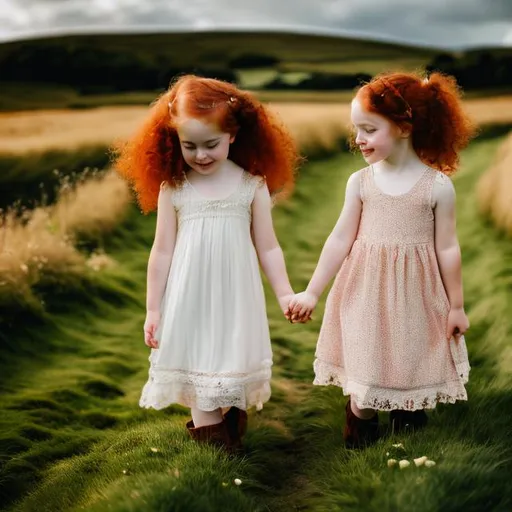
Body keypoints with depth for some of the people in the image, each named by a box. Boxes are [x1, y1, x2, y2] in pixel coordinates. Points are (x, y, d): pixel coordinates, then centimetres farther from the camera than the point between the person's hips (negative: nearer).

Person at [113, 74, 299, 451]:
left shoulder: (252, 185, -3)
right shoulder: (172, 187, -2)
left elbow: (268, 247, 3)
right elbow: (162, 251, 3)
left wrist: (285, 293, -3)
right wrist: (153, 309, 4)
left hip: (235, 296, 0)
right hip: (190, 298, 0)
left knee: (233, 368, 8)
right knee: (198, 366, 4)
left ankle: (229, 430, 22)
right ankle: (208, 429, 14)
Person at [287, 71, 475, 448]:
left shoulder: (438, 186, -9)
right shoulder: (360, 182, -2)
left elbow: (447, 248, -3)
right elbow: (340, 241, 2)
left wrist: (456, 306, 3)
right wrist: (311, 293, 2)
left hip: (413, 299, -2)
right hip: (365, 295, 2)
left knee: (411, 373, 10)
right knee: (363, 376, 8)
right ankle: (359, 438, 30)